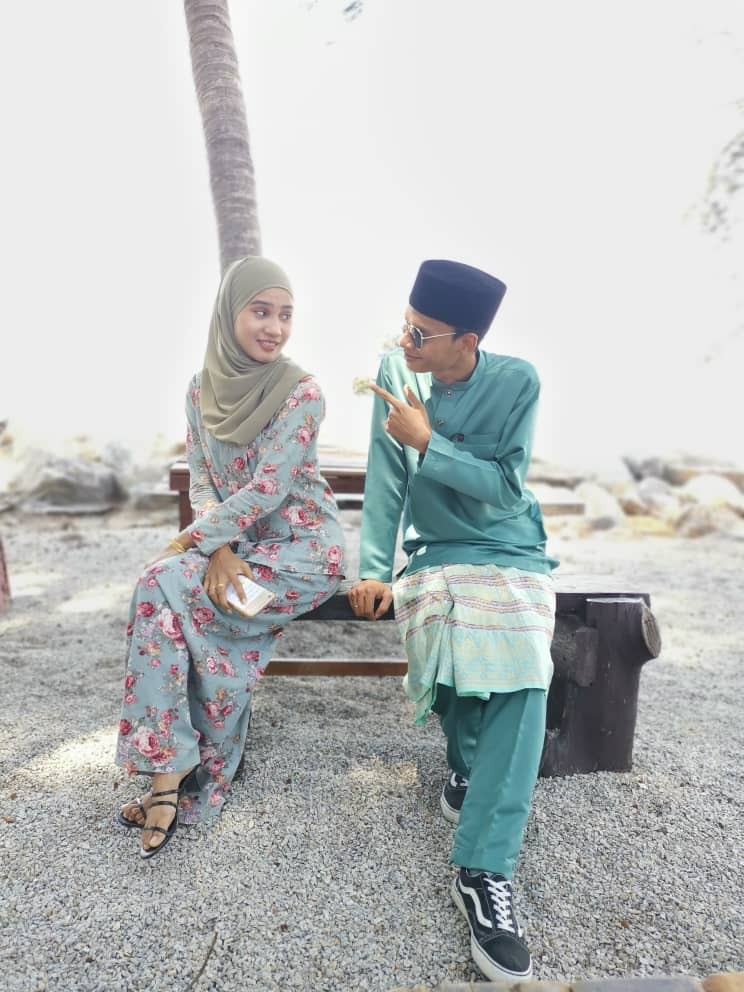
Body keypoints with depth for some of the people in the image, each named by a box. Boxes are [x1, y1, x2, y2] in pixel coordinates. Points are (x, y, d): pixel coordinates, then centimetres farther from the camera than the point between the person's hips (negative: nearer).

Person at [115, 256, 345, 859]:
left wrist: (187, 543, -17)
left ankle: (172, 776, -8)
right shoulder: (203, 390, 3)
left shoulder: (301, 393, -14)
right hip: (236, 547, 5)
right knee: (218, 642, -21)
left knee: (163, 586, -22)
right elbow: (201, 480, 2)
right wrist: (219, 552, -15)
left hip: (303, 550, -5)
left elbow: (266, 491, -20)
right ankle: (193, 784, 3)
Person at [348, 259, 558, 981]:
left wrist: (425, 442, -21)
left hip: (511, 552, -1)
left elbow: (505, 490, -13)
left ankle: (483, 870, -15)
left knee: (522, 676, -27)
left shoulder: (515, 382, -10)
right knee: (450, 646, -27)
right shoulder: (396, 373, -4)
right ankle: (469, 757, 10)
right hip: (436, 553, 1)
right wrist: (373, 570, -13)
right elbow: (385, 481, -5)